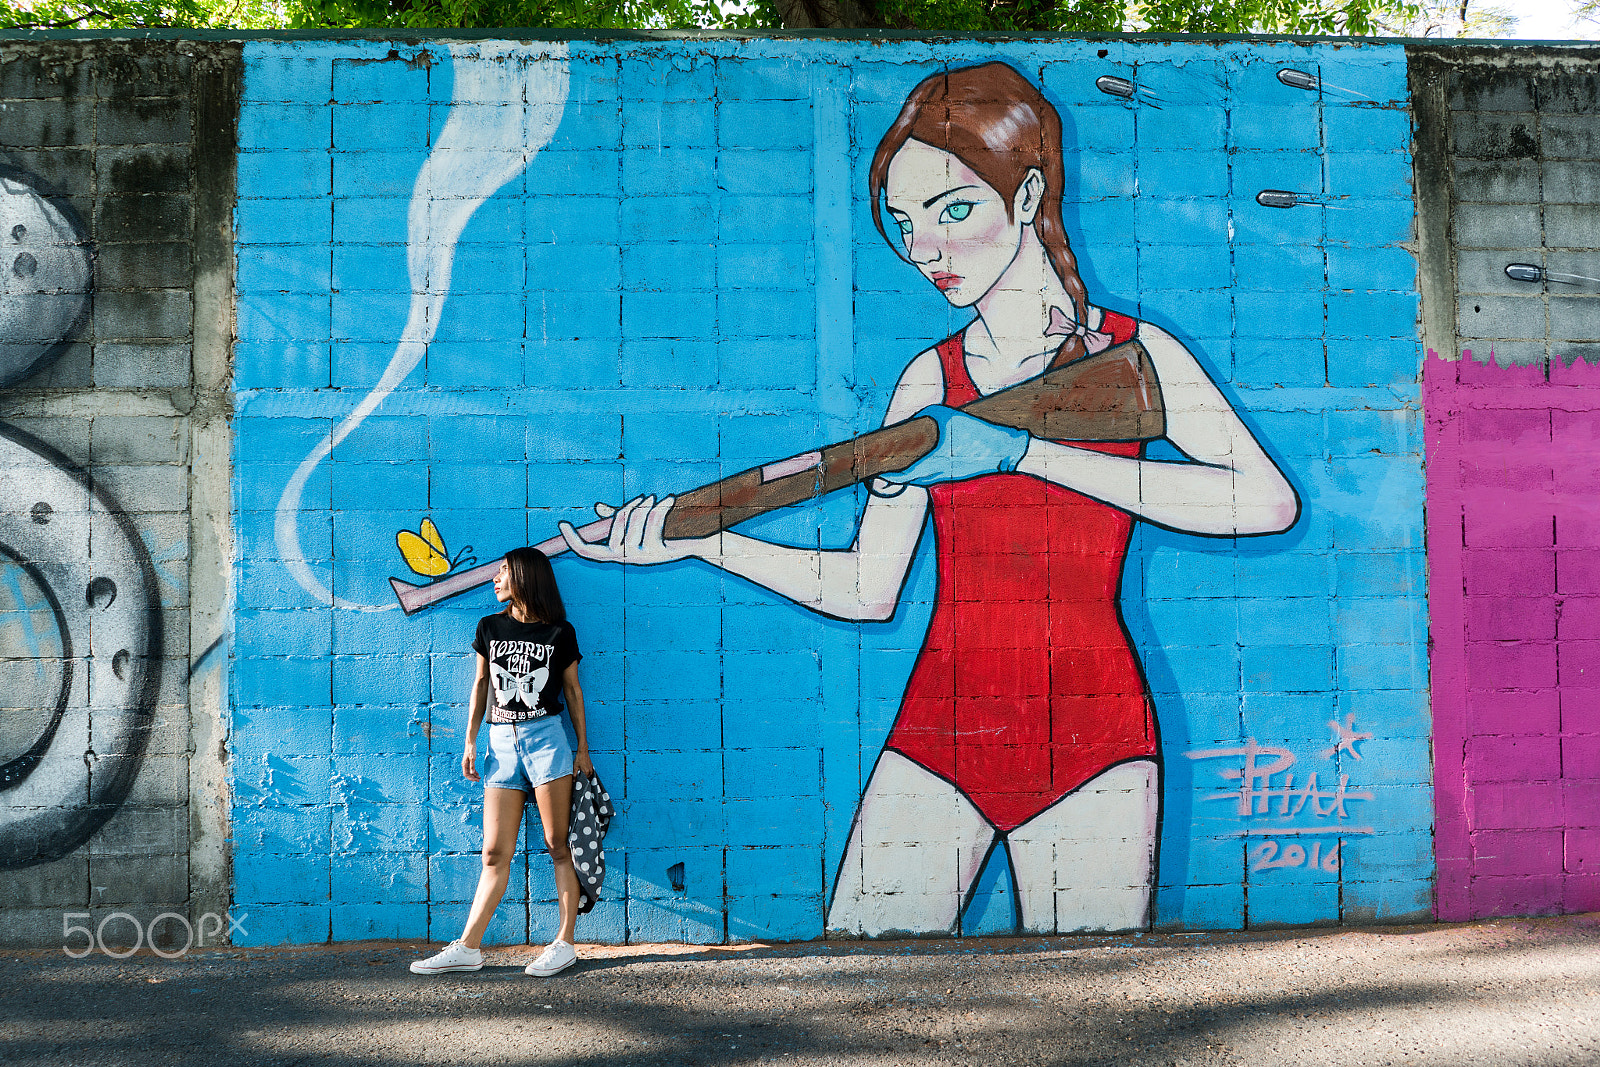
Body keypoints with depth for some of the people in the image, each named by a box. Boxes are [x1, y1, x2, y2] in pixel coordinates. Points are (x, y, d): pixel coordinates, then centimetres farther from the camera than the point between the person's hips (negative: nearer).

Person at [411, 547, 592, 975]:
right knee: (495, 853, 2)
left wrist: (583, 748, 5)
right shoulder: (490, 628, 10)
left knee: (558, 844, -2)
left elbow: (573, 690, 7)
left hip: (546, 737, -3)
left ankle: (565, 943, 4)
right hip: (501, 742, 3)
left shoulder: (560, 633, 2)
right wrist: (470, 742, 11)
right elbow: (481, 684, 15)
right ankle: (467, 948, 5)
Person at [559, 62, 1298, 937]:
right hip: (940, 733, 3)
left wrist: (1021, 452, -21)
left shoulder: (1133, 355, 0)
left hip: (1094, 738, -2)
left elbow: (1270, 503, -18)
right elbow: (868, 589, 6)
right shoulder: (930, 381, 9)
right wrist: (698, 540, -6)